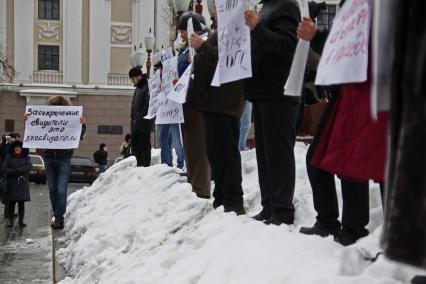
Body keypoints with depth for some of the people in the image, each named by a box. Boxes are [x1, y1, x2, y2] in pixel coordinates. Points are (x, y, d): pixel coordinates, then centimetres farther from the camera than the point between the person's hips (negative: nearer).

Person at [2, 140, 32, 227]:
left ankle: (21, 220, 6)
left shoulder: (26, 158, 7)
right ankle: (10, 220, 3)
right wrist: (15, 172, -15)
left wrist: (16, 170, -17)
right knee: (11, 203, -1)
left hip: (23, 184, 0)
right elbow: (4, 169, -3)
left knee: (21, 203, 2)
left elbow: (28, 167, -10)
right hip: (11, 184, 0)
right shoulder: (9, 158, 7)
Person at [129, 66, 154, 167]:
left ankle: (146, 165, -1)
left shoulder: (147, 87, -12)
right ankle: (140, 164, 23)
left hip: (144, 123, -10)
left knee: (144, 145, -5)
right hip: (135, 123, 10)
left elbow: (148, 105, -19)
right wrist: (132, 117, 16)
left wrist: (140, 118, -21)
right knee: (135, 145, 13)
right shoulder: (138, 88, 19)